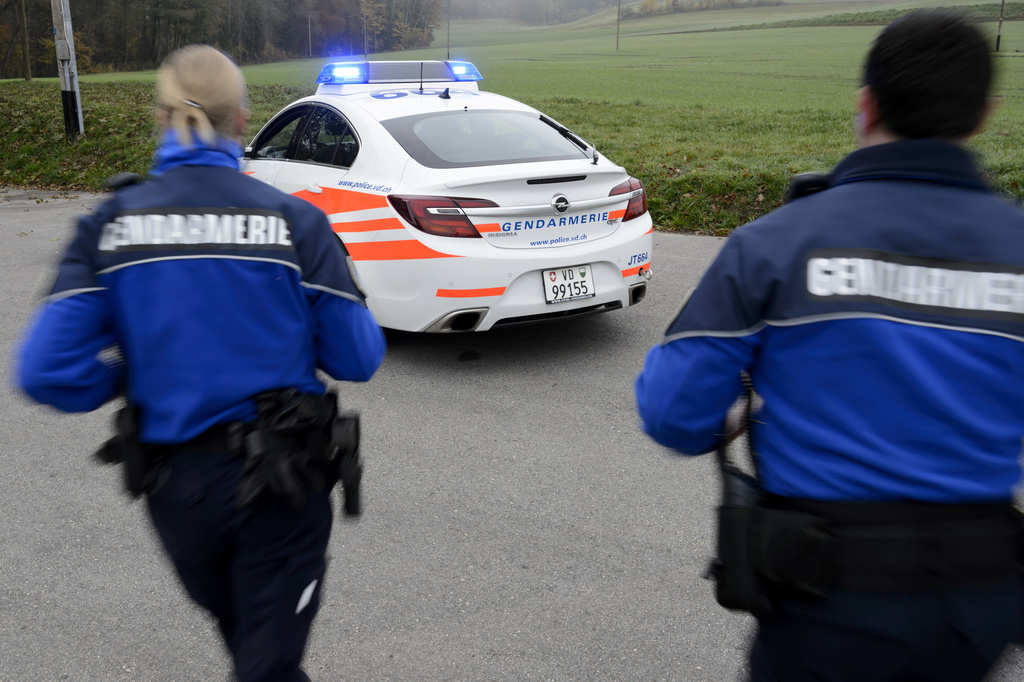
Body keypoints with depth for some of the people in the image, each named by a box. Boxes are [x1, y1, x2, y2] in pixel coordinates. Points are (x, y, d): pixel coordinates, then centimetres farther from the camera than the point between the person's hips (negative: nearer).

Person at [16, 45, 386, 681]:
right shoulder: (294, 221, -13)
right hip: (281, 479, -3)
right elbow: (357, 359, -9)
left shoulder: (110, 225, -7)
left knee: (240, 631, 30)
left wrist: (124, 377, 8)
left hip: (174, 479, 3)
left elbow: (49, 372, -12)